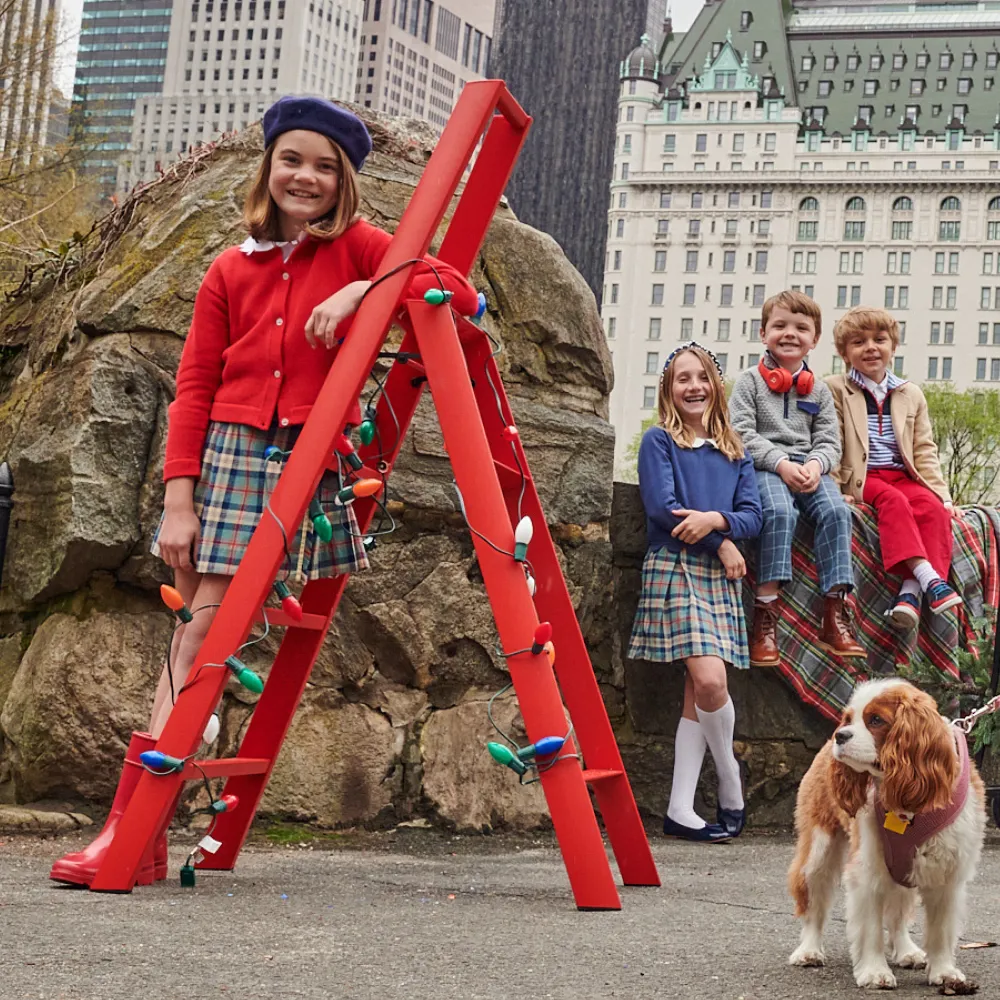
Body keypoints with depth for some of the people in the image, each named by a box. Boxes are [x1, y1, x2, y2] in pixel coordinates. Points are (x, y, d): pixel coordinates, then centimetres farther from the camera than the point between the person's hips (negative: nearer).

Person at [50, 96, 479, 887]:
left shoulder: (358, 247, 7)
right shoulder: (230, 270, 11)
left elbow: (459, 293, -4)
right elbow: (195, 387, 7)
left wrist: (362, 291, -15)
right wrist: (179, 495, -2)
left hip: (315, 459, -2)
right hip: (232, 452, 2)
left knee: (211, 626, -7)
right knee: (203, 626, -4)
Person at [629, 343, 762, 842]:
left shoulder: (734, 452, 17)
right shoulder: (659, 441, 3)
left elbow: (753, 515, 7)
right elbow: (661, 507, -8)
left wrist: (715, 519, -14)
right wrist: (722, 543, -7)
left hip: (720, 576, 5)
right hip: (674, 571, -5)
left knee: (699, 695, -2)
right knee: (709, 682, -18)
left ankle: (680, 809, 0)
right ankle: (731, 782, 5)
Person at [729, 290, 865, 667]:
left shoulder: (818, 390, 18)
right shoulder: (750, 381, 7)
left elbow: (830, 441, 12)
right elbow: (743, 434, -4)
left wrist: (816, 463, -12)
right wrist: (781, 463, -17)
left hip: (810, 468, 4)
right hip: (764, 466, -3)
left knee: (836, 510, -26)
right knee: (780, 511, -35)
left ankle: (835, 616, -25)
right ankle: (766, 612, -35)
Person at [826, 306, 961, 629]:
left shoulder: (911, 394, 17)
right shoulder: (834, 390, 5)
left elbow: (924, 451, 13)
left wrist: (942, 494, 2)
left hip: (902, 475, 4)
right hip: (859, 478, -4)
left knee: (932, 507, -27)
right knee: (893, 500, -34)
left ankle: (911, 589, -38)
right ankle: (929, 578, -45)